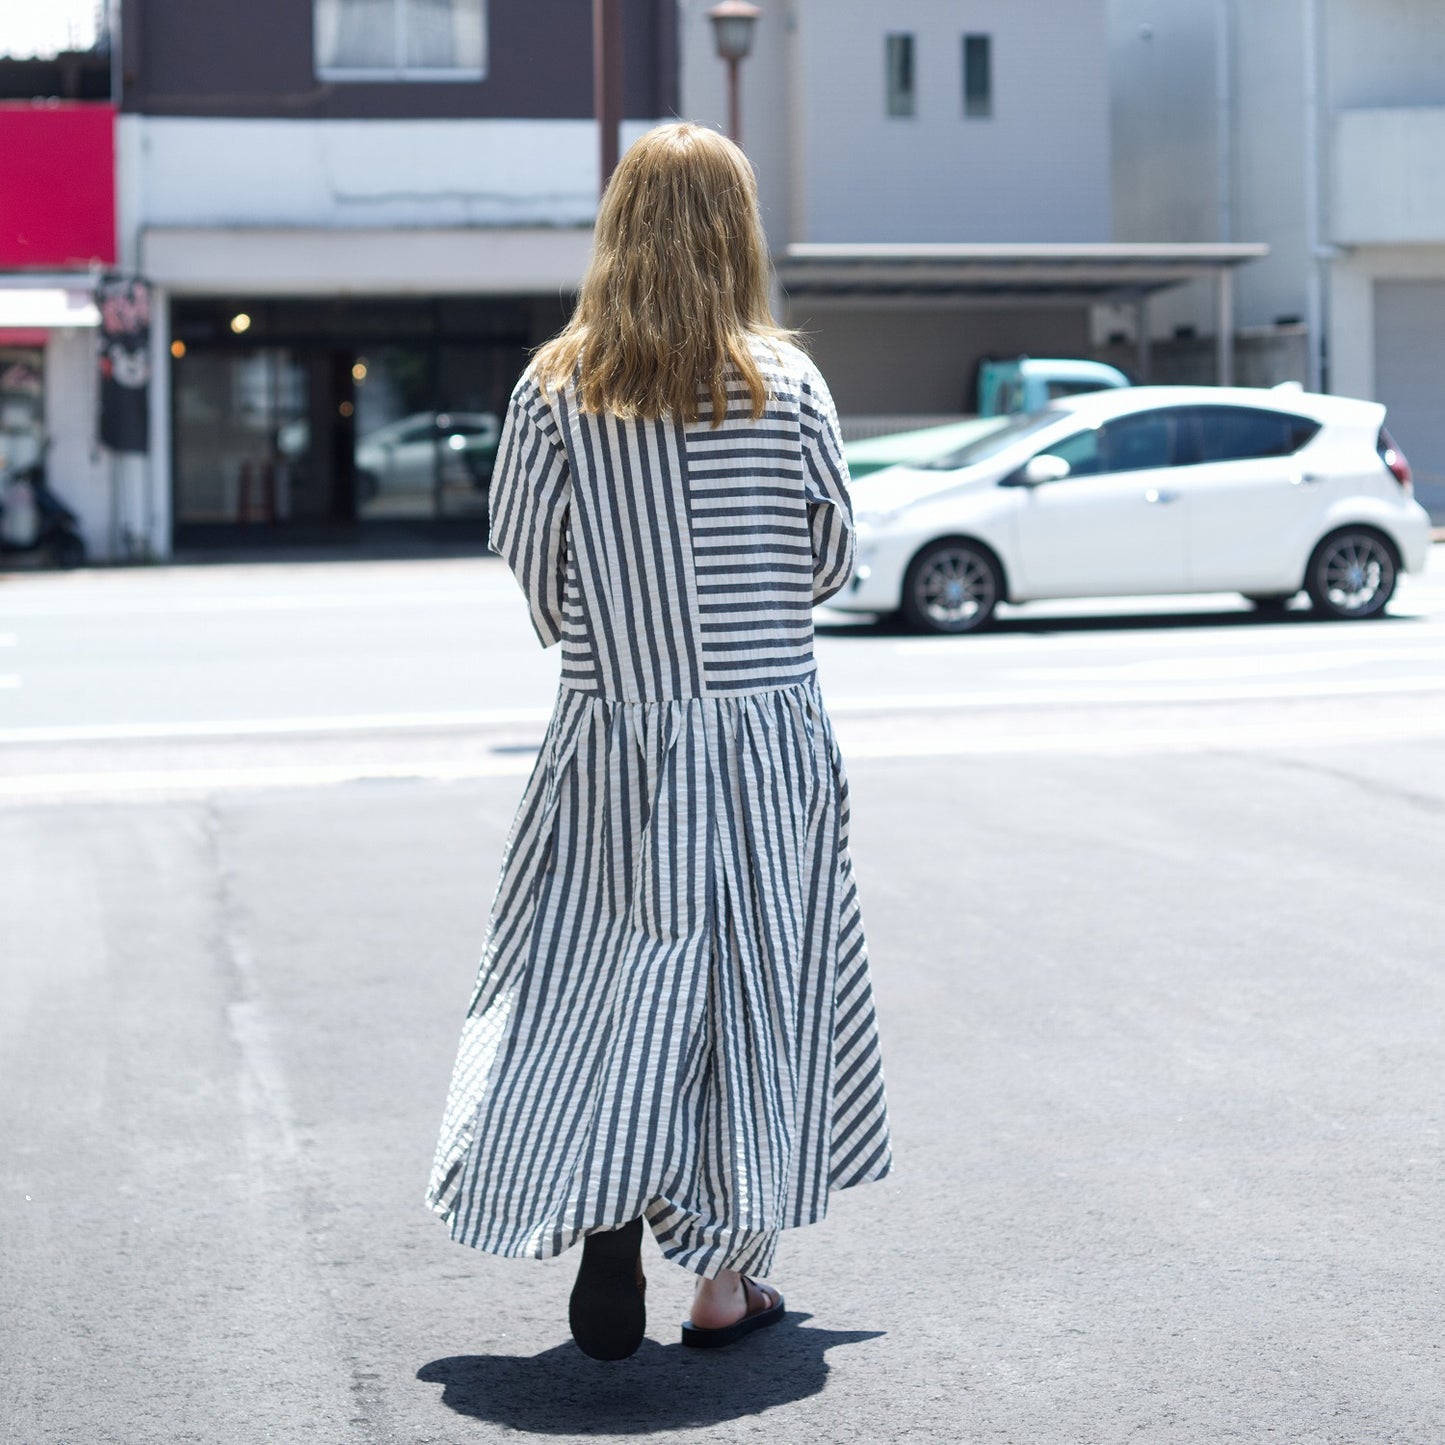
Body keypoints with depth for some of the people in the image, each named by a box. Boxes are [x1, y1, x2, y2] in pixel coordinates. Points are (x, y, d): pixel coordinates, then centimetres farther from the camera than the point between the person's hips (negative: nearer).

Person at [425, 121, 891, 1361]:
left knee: (604, 976, 12)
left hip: (611, 742, 1)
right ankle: (728, 1276, 14)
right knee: (753, 981, 9)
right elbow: (833, 556, 1)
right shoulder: (786, 384, -6)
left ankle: (606, 1220, -2)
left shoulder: (556, 390, -5)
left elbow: (529, 554, 0)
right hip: (767, 733, 0)